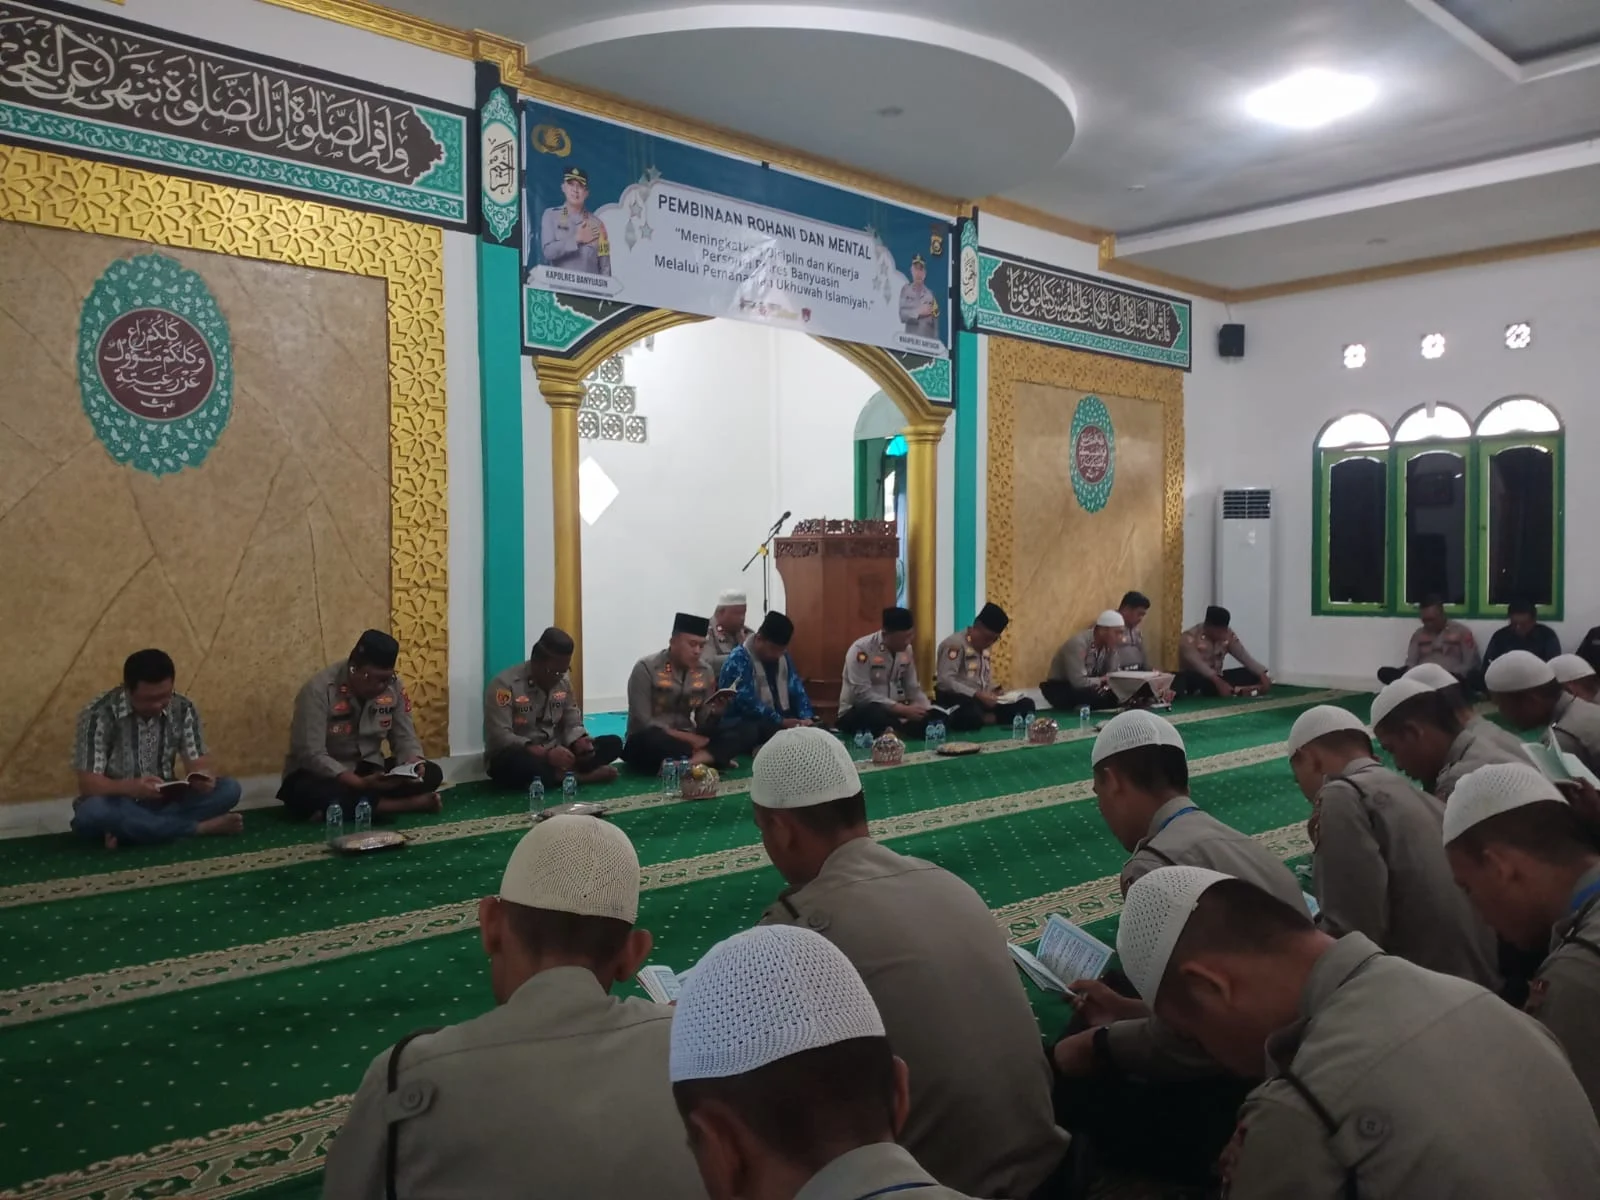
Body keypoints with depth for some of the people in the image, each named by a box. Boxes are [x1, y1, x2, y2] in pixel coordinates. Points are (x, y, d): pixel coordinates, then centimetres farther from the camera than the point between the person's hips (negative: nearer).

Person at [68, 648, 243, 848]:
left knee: (229, 789, -19)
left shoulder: (183, 709, -7)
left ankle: (128, 830, -23)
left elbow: (198, 763, -5)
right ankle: (201, 827, -28)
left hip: (164, 801, 3)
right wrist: (131, 787, -40)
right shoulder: (99, 714, -18)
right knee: (91, 813, -38)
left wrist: (202, 778, -31)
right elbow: (88, 784, -20)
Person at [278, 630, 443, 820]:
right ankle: (408, 803, -32)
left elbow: (404, 737, -1)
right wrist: (360, 784, -37)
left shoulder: (395, 686, -7)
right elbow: (311, 754, -26)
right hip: (321, 775, -4)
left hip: (369, 770, 4)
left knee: (431, 773, -17)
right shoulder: (319, 690, -22)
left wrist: (412, 763, -26)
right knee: (309, 793, -40)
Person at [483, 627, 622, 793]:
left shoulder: (564, 681, 5)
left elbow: (573, 724, 8)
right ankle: (575, 776, -28)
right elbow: (499, 738, -24)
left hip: (554, 756, 6)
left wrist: (579, 742, -17)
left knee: (613, 743, -9)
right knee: (516, 762, -43)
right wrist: (546, 754, -34)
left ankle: (562, 774, -27)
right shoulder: (505, 685, -15)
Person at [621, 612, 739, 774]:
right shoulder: (646, 668, -11)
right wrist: (688, 738, -20)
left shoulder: (705, 672, 3)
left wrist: (715, 712, -18)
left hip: (686, 739, 4)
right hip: (648, 741, -4)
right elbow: (643, 722, -15)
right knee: (653, 742, -39)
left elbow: (702, 723, 5)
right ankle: (709, 757, -26)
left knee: (732, 739, -21)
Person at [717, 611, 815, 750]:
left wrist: (806, 717, -9)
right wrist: (781, 721, -29)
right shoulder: (739, 660, -15)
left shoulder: (783, 657, 9)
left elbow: (797, 689, 10)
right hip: (741, 723, -7)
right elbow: (746, 702, -24)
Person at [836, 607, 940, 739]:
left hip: (892, 711, 7)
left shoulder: (906, 649, 4)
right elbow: (862, 694, -26)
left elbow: (913, 688, 11)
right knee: (881, 716, -40)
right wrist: (903, 709, -28)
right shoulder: (861, 650, -18)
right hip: (859, 712, -7)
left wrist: (929, 711, -9)